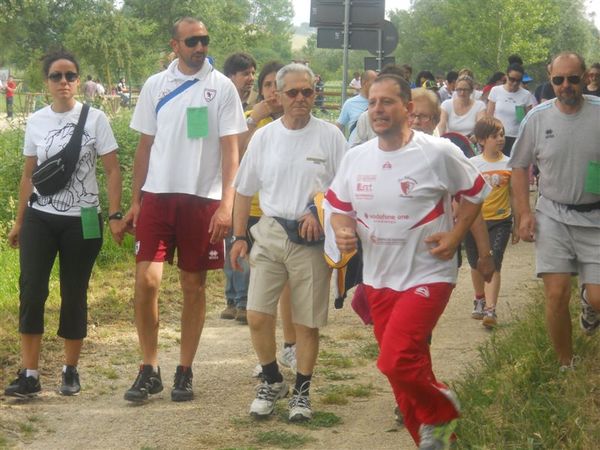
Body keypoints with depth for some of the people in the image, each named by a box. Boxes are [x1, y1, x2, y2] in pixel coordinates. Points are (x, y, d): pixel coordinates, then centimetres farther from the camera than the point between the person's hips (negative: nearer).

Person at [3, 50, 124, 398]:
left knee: (75, 294, 4)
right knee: (32, 290, -9)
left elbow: (113, 170, -4)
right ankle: (30, 375, -6)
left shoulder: (95, 119, -3)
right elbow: (29, 174, 13)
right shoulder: (36, 121, 6)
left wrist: (115, 216, -11)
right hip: (40, 219, 2)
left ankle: (71, 370, 17)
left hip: (82, 221, -2)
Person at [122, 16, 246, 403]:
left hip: (203, 198, -1)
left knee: (194, 285, 6)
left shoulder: (222, 87, -1)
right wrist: (135, 200, 7)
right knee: (147, 280, -8)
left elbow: (230, 148, -3)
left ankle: (185, 371, 16)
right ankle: (149, 368, 5)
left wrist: (226, 203, -12)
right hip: (158, 195, 2)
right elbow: (145, 145, 11)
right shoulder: (155, 86, 7)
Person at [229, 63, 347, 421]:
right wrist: (239, 236, 9)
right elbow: (244, 190, 12)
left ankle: (302, 391, 21)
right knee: (257, 316, -4)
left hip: (312, 238, -2)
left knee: (308, 321, 4)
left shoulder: (330, 136, -2)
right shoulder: (264, 137, 6)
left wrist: (322, 213, -13)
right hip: (270, 233, 2)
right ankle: (272, 381, 18)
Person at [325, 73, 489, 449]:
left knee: (395, 360, -19)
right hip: (379, 278, 6)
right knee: (407, 368, 13)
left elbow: (476, 192, 1)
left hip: (427, 276, -5)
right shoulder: (356, 158, 1)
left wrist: (454, 236, -10)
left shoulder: (439, 153, -12)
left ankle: (442, 410, 9)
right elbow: (339, 206, 12)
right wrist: (342, 231, -9)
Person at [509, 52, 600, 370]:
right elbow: (520, 167, 10)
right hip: (553, 216, 1)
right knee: (556, 296, -6)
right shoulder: (537, 118, 0)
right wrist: (524, 212, 1)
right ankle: (566, 366, 13)